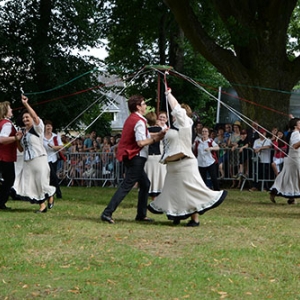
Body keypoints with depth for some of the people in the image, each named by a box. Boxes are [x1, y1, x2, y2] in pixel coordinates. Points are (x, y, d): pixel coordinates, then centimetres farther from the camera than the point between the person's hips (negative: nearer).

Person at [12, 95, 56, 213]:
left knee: (41, 183, -3)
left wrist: (26, 104, -34)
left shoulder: (37, 128, -5)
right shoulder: (24, 132, 16)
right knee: (29, 185, 4)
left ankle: (50, 195, 29)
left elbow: (35, 116, -25)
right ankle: (42, 205, 15)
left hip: (39, 159, -7)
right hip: (27, 162, 7)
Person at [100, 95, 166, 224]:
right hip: (136, 157, -11)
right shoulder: (139, 121, -16)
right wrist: (155, 139, -11)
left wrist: (159, 134, 10)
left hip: (131, 156, 11)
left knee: (145, 184, 19)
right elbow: (141, 142, -24)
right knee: (126, 186, -11)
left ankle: (141, 214, 22)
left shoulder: (132, 119, 16)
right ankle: (107, 213, -16)